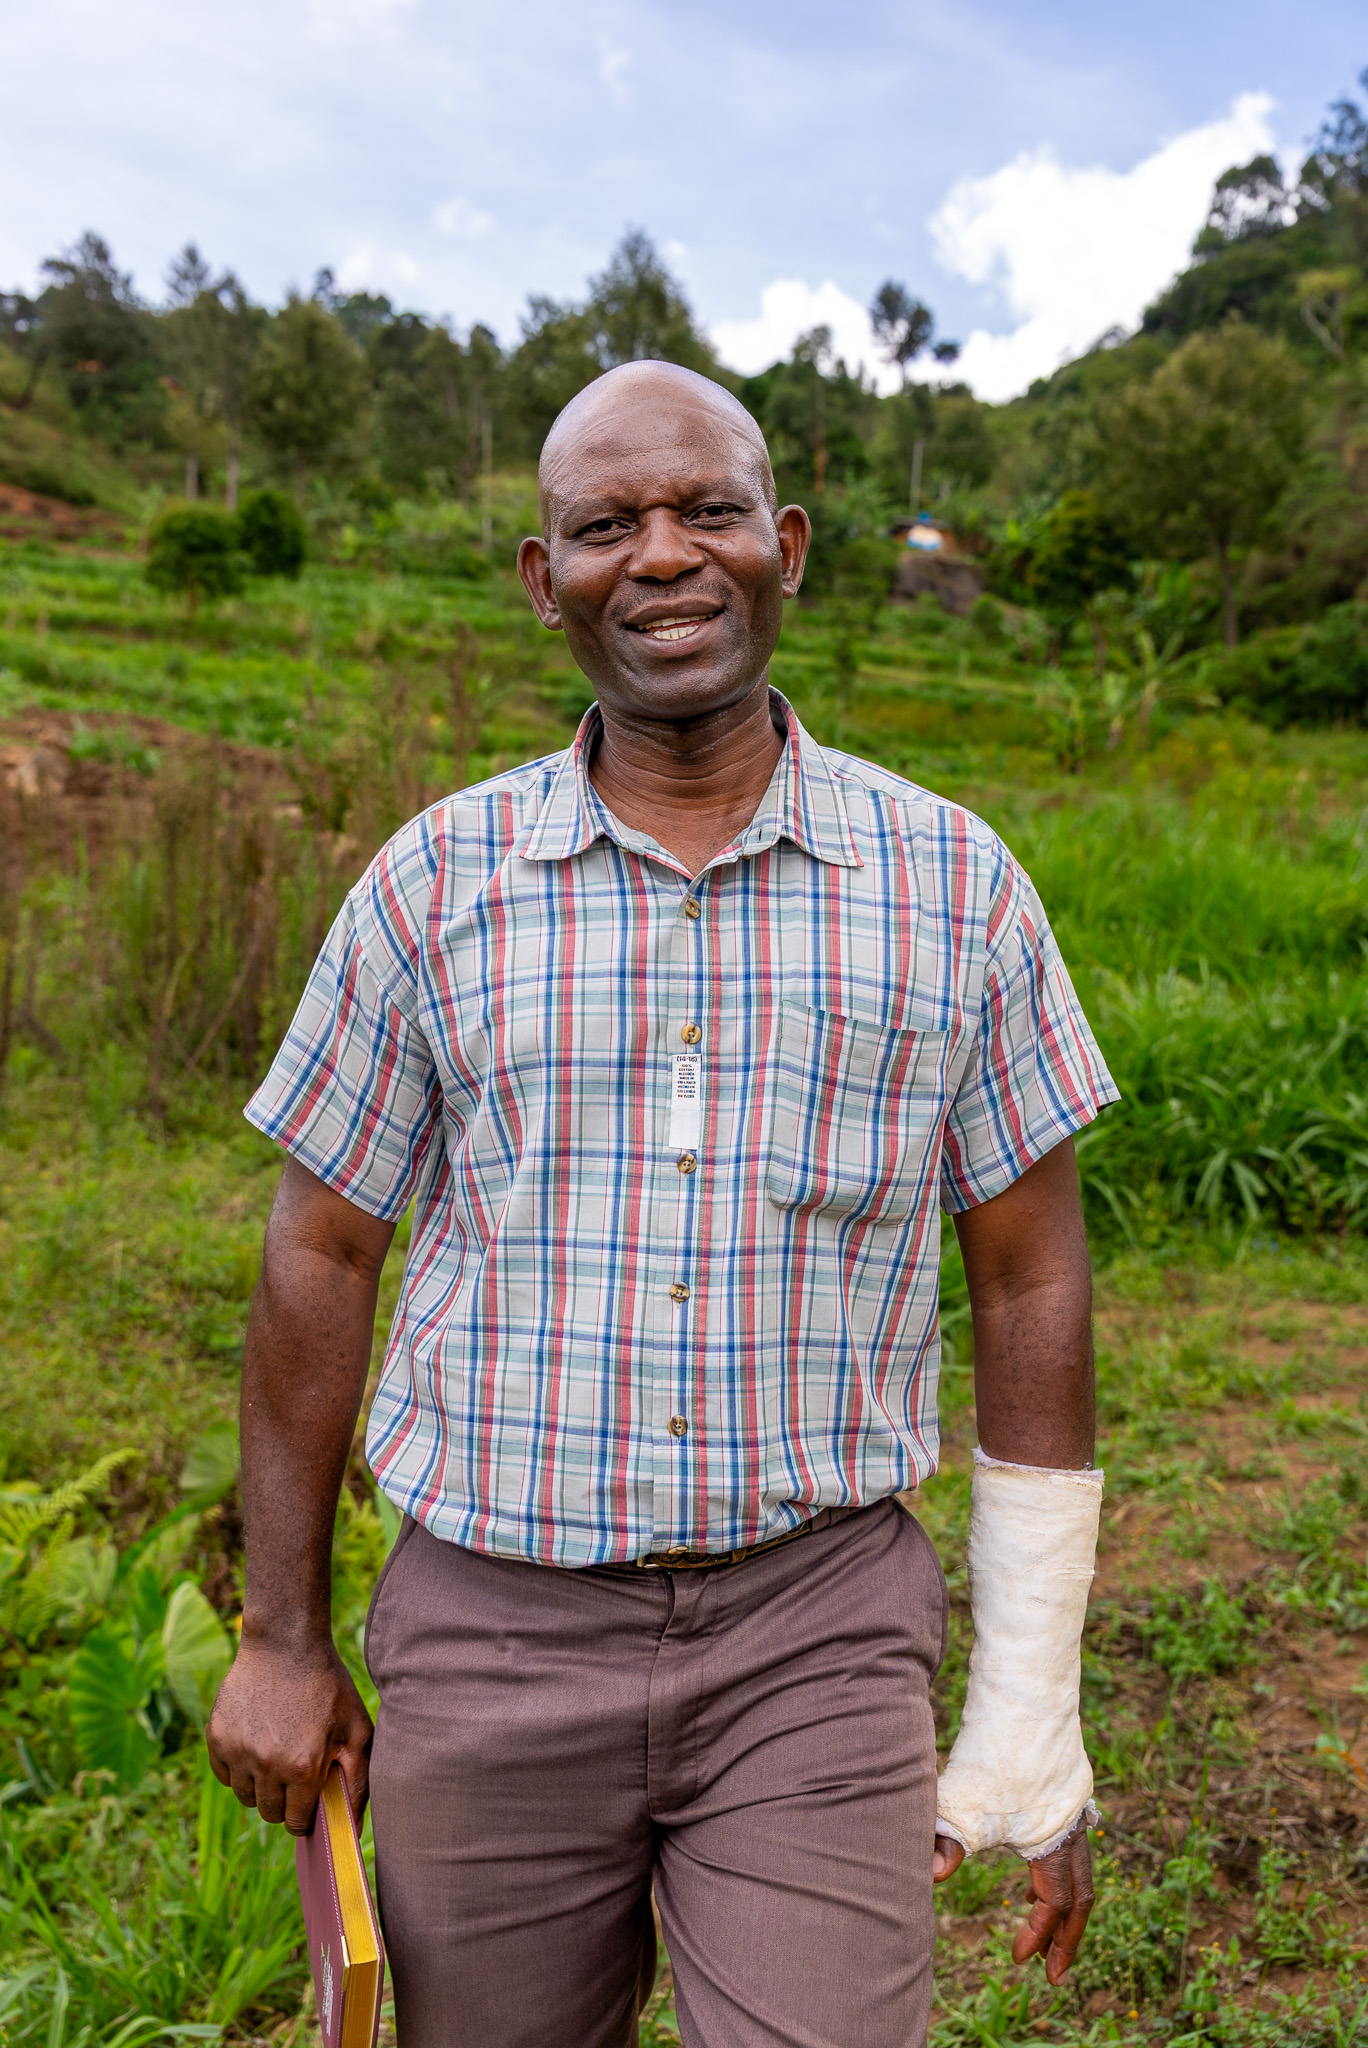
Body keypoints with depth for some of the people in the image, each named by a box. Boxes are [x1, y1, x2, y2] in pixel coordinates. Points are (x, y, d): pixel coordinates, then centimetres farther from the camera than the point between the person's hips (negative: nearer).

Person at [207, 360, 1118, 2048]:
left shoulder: (954, 887, -3)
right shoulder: (435, 885, -3)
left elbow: (1030, 1282, 1)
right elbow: (321, 1254, 4)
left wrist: (1031, 1720, 2)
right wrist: (281, 1636, 7)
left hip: (817, 1645, 0)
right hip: (494, 1625, 1)